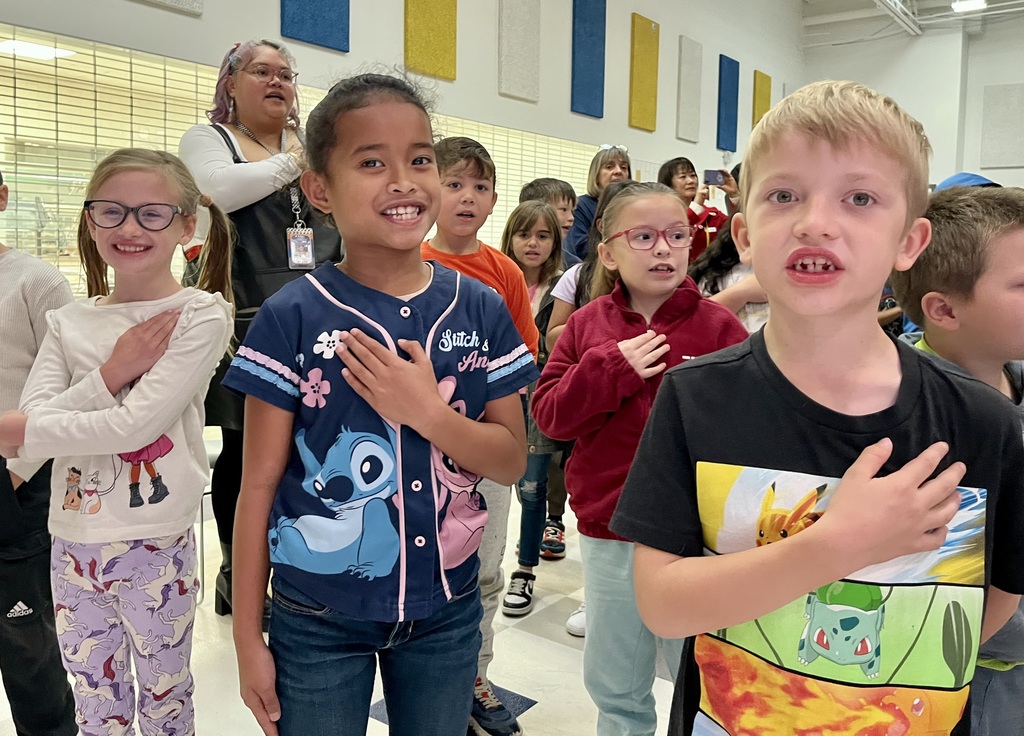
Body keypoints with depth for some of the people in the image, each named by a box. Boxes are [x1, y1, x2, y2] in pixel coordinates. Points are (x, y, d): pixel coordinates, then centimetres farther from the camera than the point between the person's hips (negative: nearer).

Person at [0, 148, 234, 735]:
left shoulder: (201, 317, -11)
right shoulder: (70, 323, 4)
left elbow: (138, 424, -20)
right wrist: (110, 373, -20)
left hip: (156, 547, -4)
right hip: (73, 546, 5)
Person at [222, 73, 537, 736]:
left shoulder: (481, 310, -3)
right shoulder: (292, 318, -10)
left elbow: (513, 459, -2)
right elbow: (259, 485, -5)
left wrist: (426, 411, -19)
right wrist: (247, 636, -2)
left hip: (446, 611, 2)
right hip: (317, 624, -2)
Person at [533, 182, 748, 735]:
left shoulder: (717, 326, -8)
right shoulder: (588, 324, 1)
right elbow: (549, 414, -6)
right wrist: (610, 367, -16)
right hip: (607, 534, 3)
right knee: (614, 687, 21)